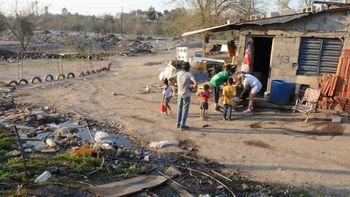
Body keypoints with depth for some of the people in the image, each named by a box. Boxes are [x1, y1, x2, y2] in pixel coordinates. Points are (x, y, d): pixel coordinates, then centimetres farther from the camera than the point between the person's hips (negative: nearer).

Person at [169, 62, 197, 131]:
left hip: (179, 94, 5)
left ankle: (178, 124, 27)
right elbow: (195, 83, -28)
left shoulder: (178, 73, -1)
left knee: (179, 109, 19)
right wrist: (193, 87, -9)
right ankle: (182, 126, 10)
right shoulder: (189, 74, -15)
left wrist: (174, 85, 13)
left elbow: (170, 79, 3)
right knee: (185, 110, 5)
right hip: (186, 95, -5)